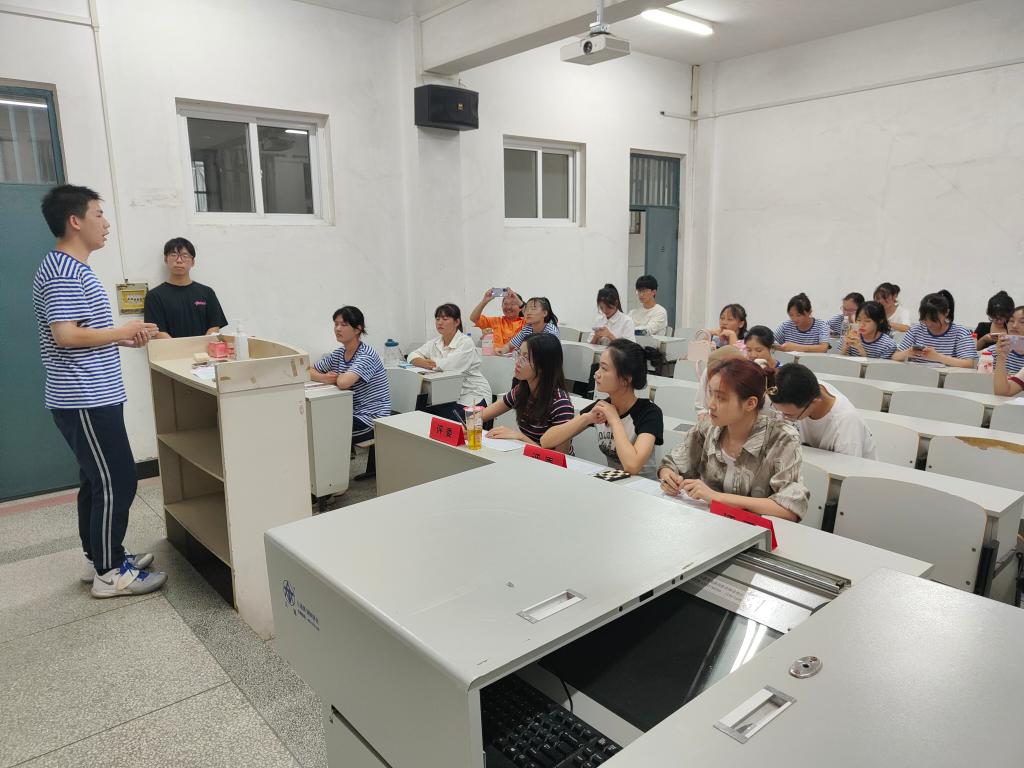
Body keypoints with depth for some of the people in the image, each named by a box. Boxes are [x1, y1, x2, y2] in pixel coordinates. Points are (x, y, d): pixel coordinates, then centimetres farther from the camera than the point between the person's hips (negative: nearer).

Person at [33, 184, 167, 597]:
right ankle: (110, 573, 6)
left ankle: (99, 557, 28)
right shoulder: (61, 272, -17)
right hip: (85, 401, -10)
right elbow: (66, 335, -25)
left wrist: (123, 339, 8)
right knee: (116, 483, -4)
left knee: (97, 481, 16)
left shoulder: (72, 268, 16)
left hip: (91, 396, 10)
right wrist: (121, 332, -14)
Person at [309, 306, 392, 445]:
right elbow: (309, 372, 11)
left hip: (372, 419, -7)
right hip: (352, 415, 7)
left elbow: (343, 383, -31)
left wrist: (336, 378, -7)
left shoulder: (366, 355, -16)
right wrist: (325, 378, -10)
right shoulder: (338, 354, 8)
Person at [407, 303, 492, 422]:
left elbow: (448, 366, -23)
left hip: (472, 395, -6)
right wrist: (424, 362, -19)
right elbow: (412, 355, 3)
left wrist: (430, 362, -7)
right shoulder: (435, 343, 10)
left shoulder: (466, 343, -11)